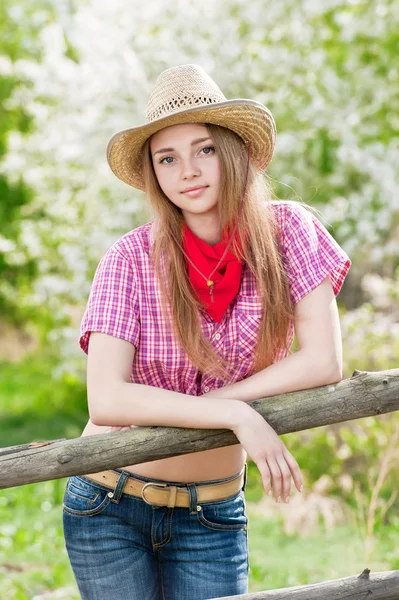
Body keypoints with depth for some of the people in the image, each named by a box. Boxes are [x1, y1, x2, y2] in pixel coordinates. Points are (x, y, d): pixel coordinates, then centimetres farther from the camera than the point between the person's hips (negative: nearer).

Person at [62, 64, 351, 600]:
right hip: (109, 509, -1)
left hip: (212, 515, 1)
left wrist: (170, 415, -15)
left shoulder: (287, 231, -8)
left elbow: (324, 362, -14)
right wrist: (237, 417, -27)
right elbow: (106, 400, -20)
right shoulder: (131, 259, -12)